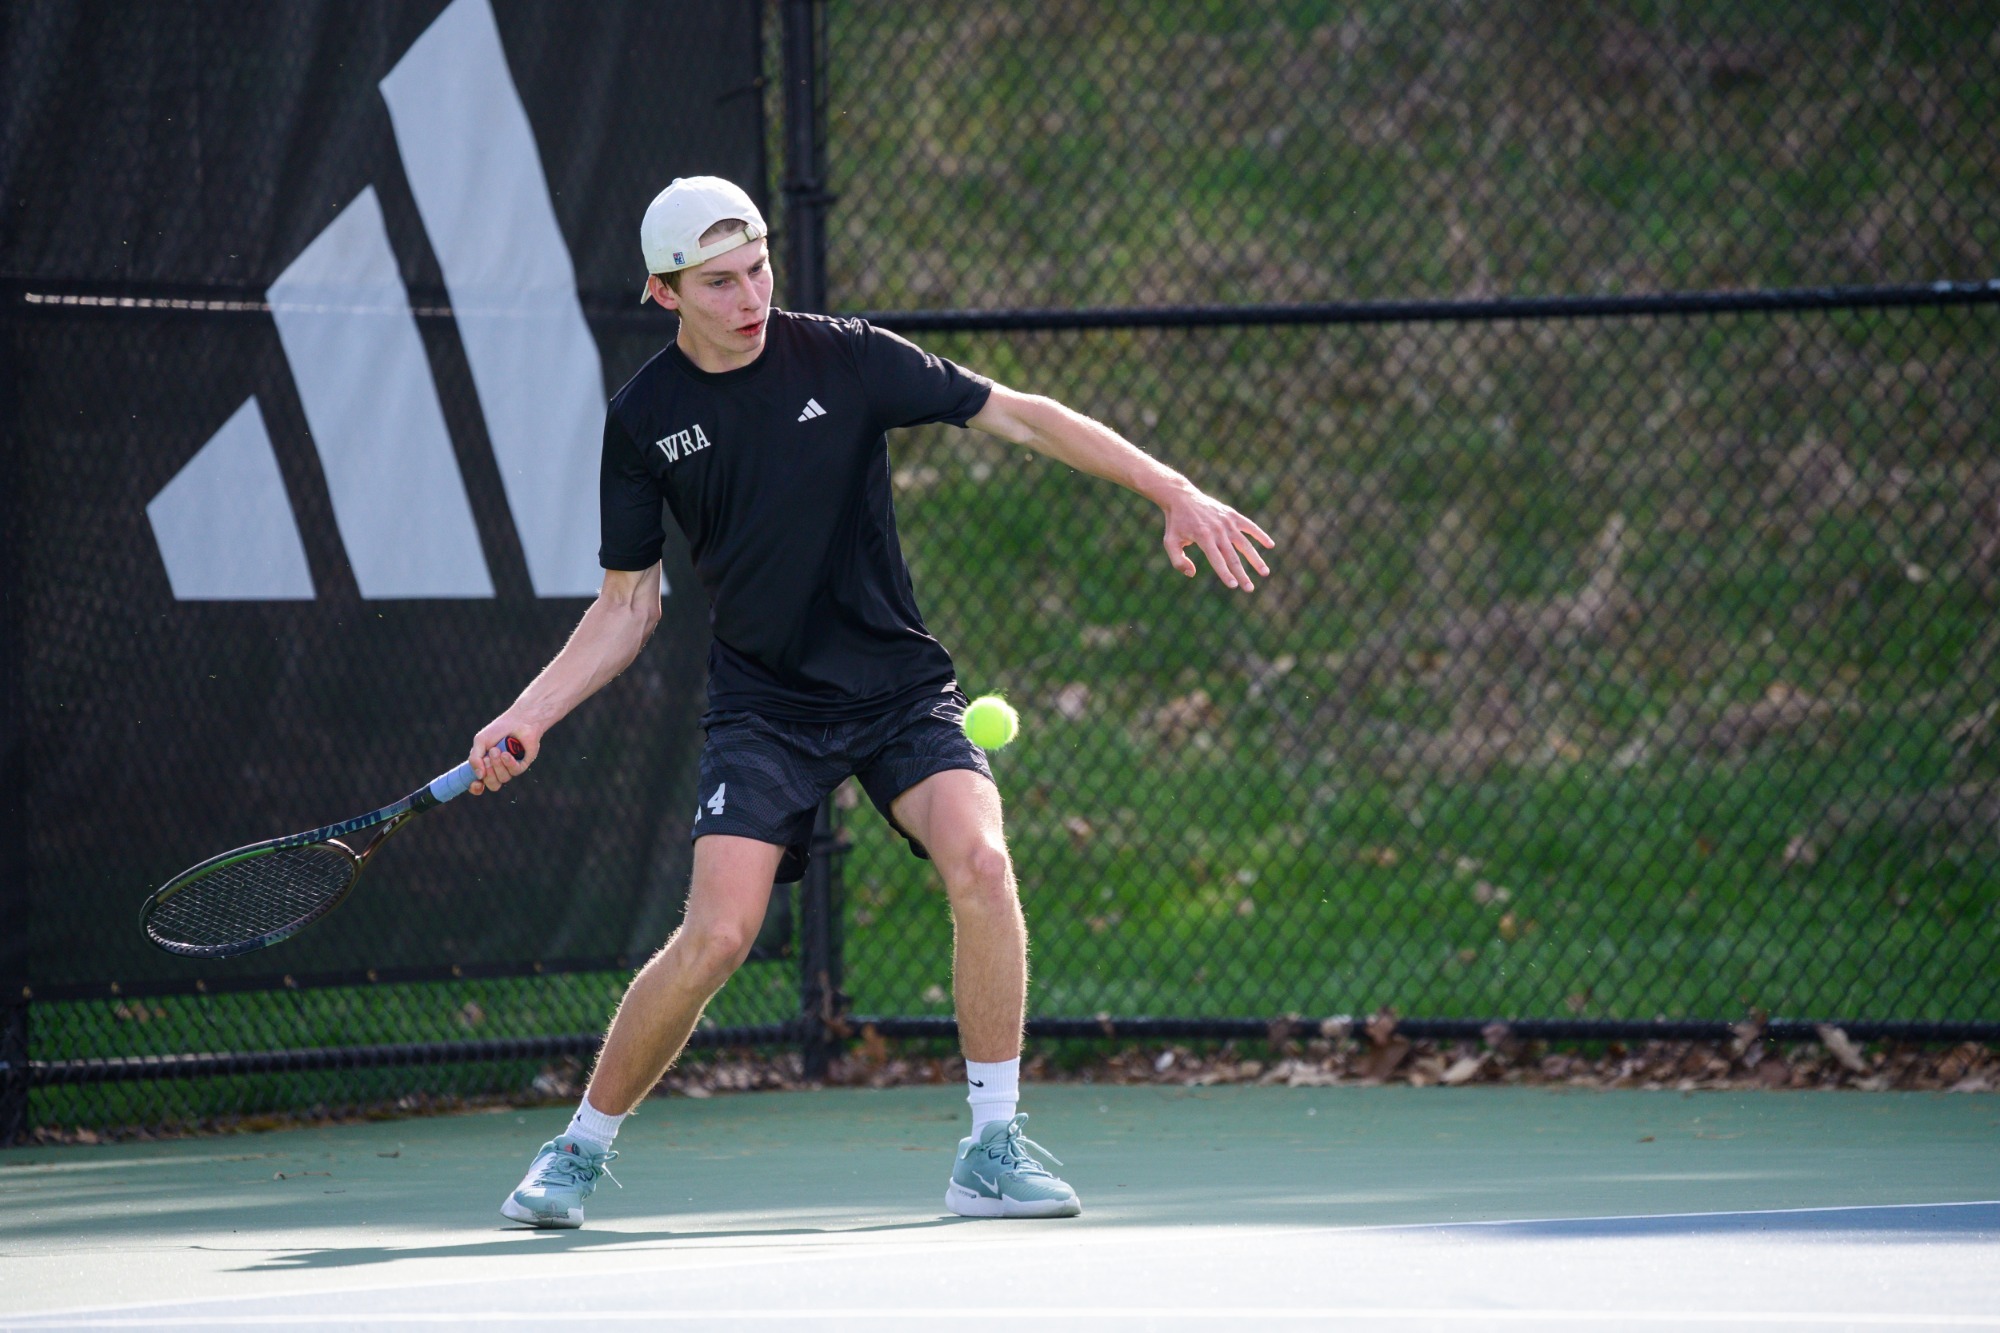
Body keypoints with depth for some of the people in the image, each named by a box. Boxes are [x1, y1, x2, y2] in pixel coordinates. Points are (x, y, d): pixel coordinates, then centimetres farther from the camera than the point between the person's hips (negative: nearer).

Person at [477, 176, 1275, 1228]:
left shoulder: (844, 359, -5)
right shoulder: (644, 420, -1)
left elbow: (1019, 416, -1)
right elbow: (627, 607, 8)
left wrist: (1173, 491, -8)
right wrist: (527, 715, -3)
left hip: (901, 688, 0)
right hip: (762, 705, 0)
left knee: (979, 862, -26)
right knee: (716, 935, -17)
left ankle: (992, 1151, -13)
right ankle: (580, 1150, 4)